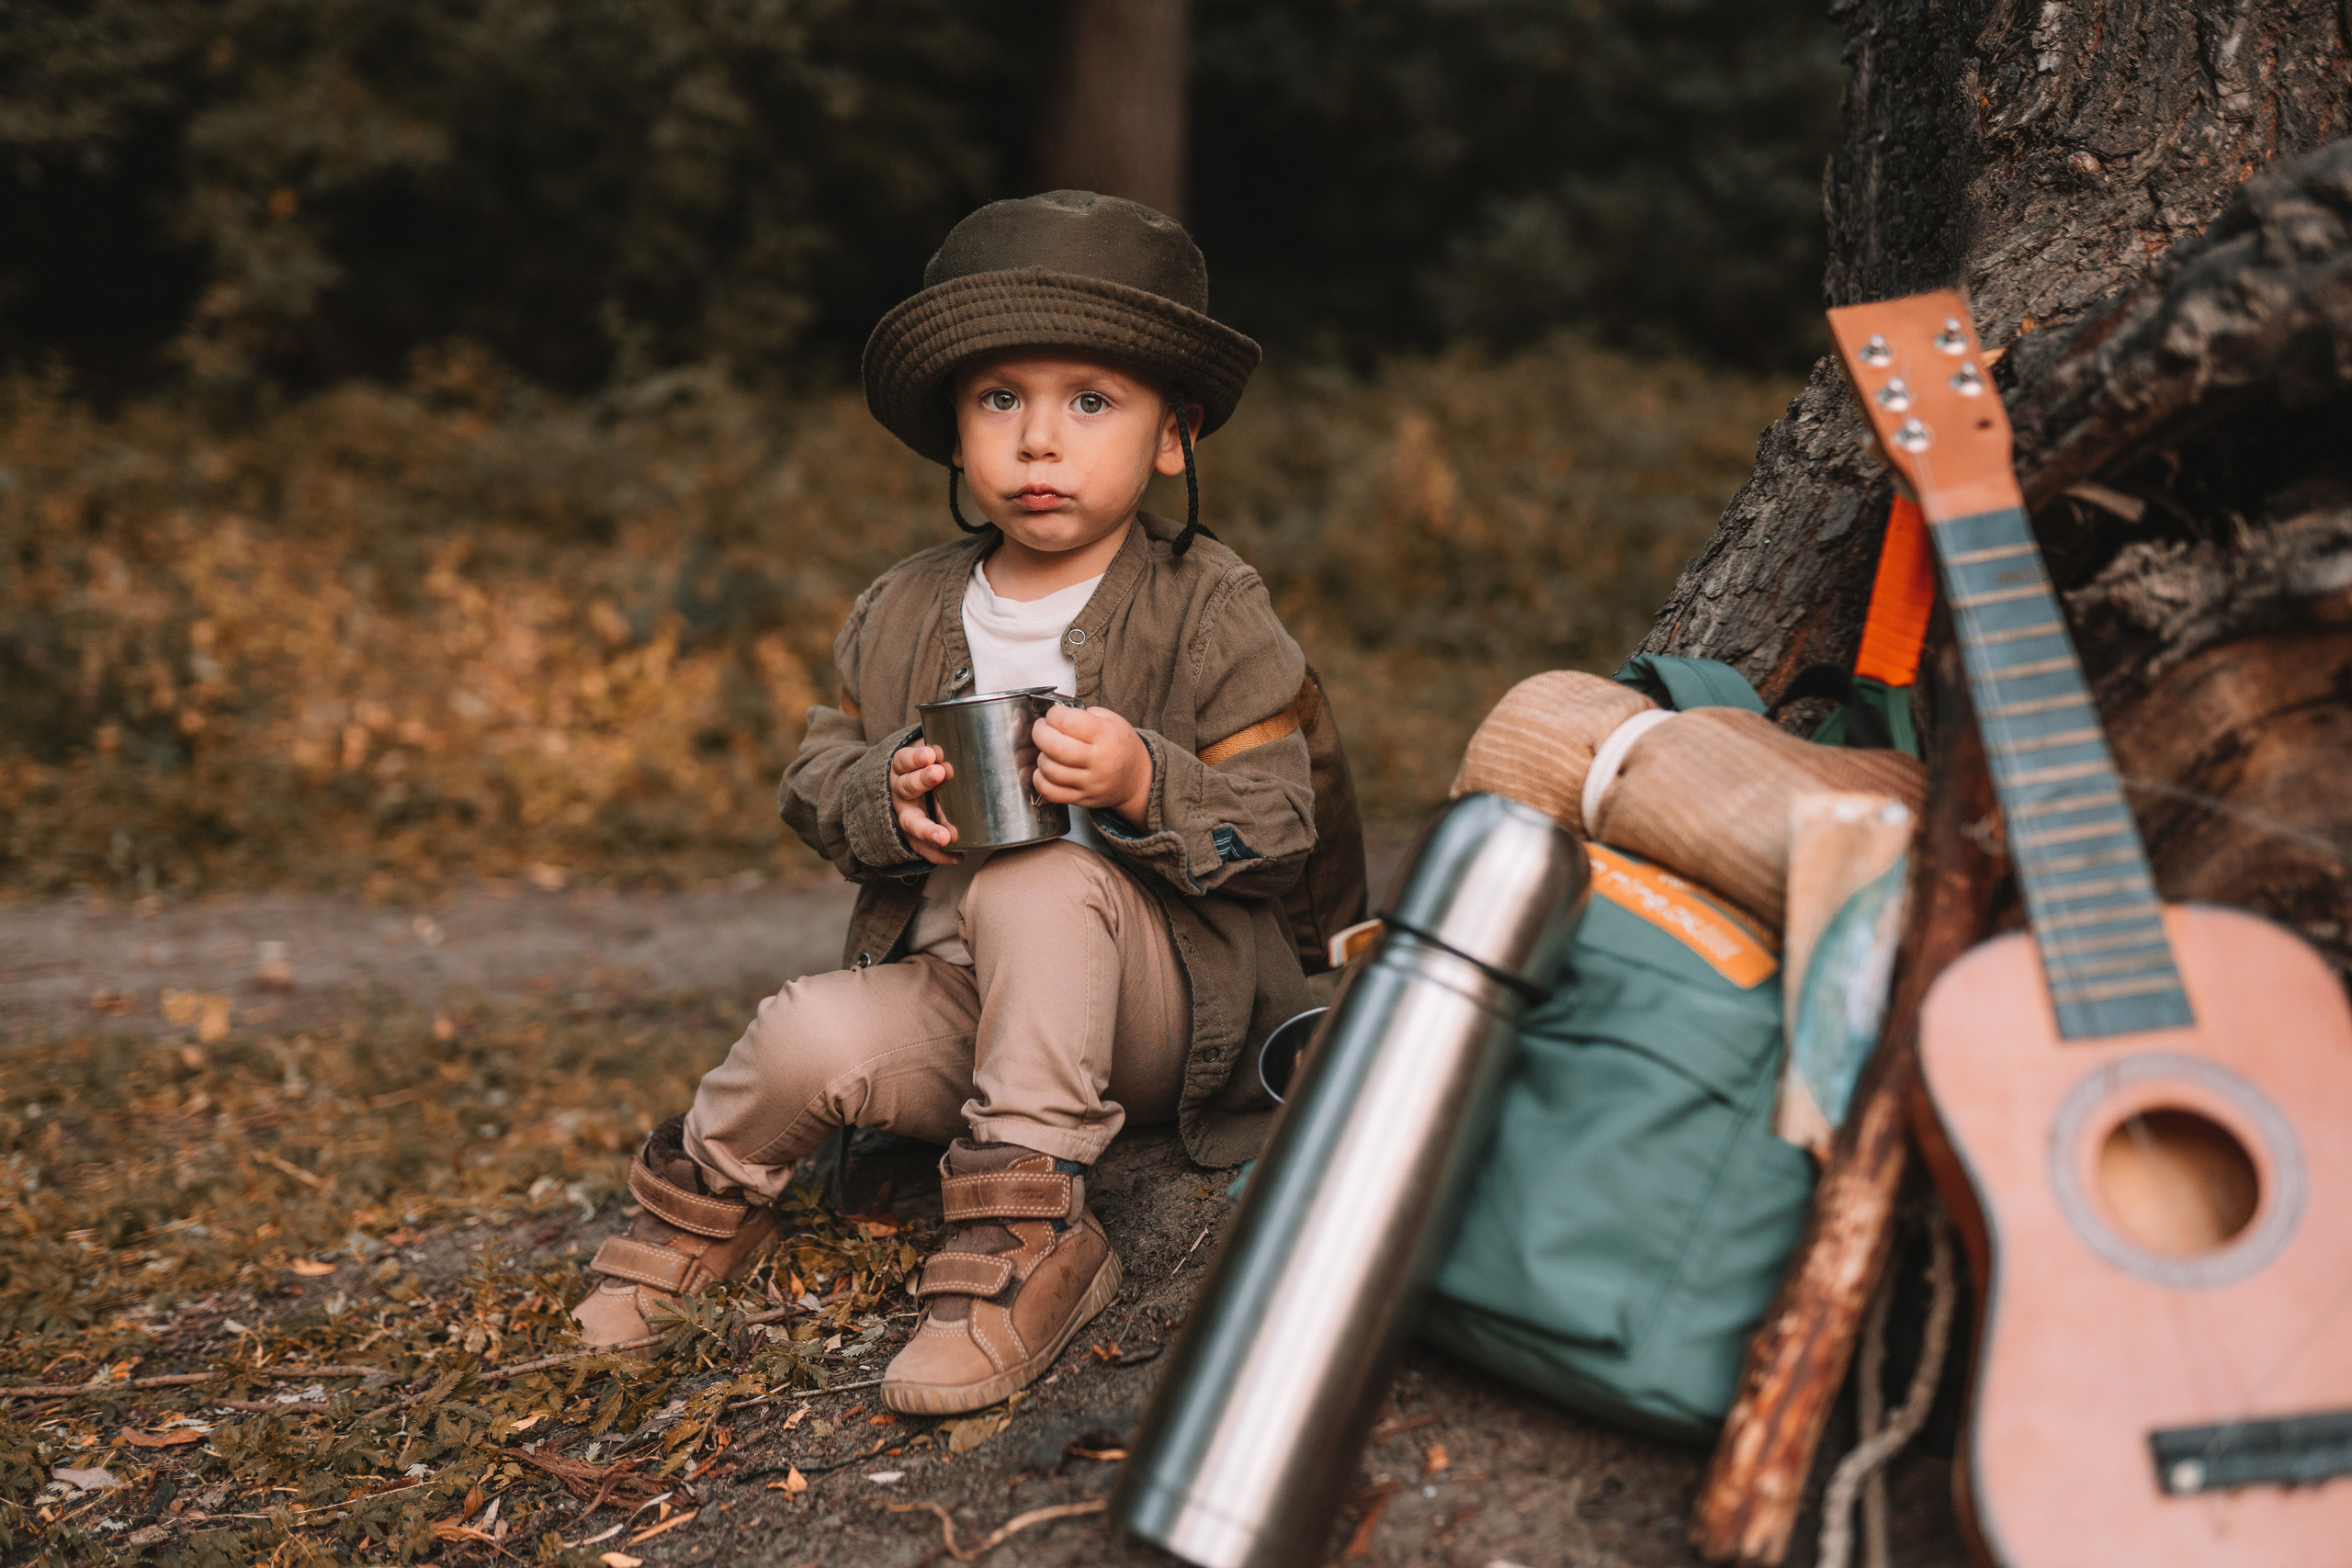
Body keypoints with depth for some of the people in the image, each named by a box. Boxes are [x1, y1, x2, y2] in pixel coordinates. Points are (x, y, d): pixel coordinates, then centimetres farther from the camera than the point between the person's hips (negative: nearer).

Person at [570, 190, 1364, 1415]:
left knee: (1037, 881, -34)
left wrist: (1144, 785, -29)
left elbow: (1278, 828, -10)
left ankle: (1024, 1230, -28)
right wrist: (888, 796, -15)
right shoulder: (904, 615, 7)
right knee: (808, 1039, -25)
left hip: (1166, 1008, -3)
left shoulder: (1210, 613, -6)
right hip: (957, 996, 4)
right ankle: (705, 1199, 9)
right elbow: (816, 783, 8)